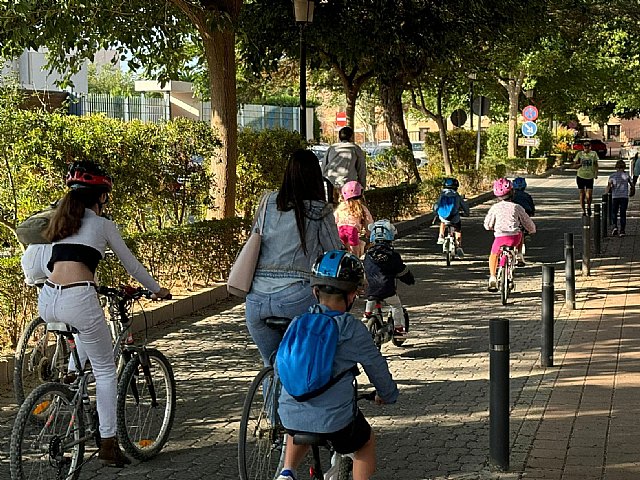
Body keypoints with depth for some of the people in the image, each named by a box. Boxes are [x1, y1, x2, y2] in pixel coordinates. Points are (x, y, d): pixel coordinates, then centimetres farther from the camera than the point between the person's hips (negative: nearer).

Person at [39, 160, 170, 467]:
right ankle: (108, 444, 5)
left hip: (47, 302, 6)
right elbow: (131, 264, 17)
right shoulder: (103, 225, 8)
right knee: (105, 371, 9)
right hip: (78, 300, -6)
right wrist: (156, 289, 33)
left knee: (86, 328, 39)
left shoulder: (61, 220, 22)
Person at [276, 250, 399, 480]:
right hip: (335, 418, -4)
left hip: (289, 415, 4)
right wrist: (388, 395, 27)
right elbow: (377, 368, 6)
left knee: (299, 432, 38)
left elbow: (279, 366, 15)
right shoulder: (354, 331, -7)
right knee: (366, 443, 26)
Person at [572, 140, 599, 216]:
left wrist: (596, 173, -3)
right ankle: (583, 211, 16)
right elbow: (574, 165, 5)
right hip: (581, 176, 0)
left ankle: (588, 207, 21)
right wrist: (580, 164, -14)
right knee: (582, 194, 4)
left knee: (589, 195, -8)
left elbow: (596, 164, 9)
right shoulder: (580, 154, 2)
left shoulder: (593, 154, 3)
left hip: (590, 177, 0)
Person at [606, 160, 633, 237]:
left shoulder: (612, 175, 3)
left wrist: (606, 193, -2)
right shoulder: (626, 175, 5)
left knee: (614, 213, 12)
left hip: (615, 196, 0)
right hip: (625, 196, 0)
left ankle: (615, 226, -9)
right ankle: (622, 230, 2)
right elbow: (632, 184, 11)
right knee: (623, 213, 5)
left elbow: (609, 185, -11)